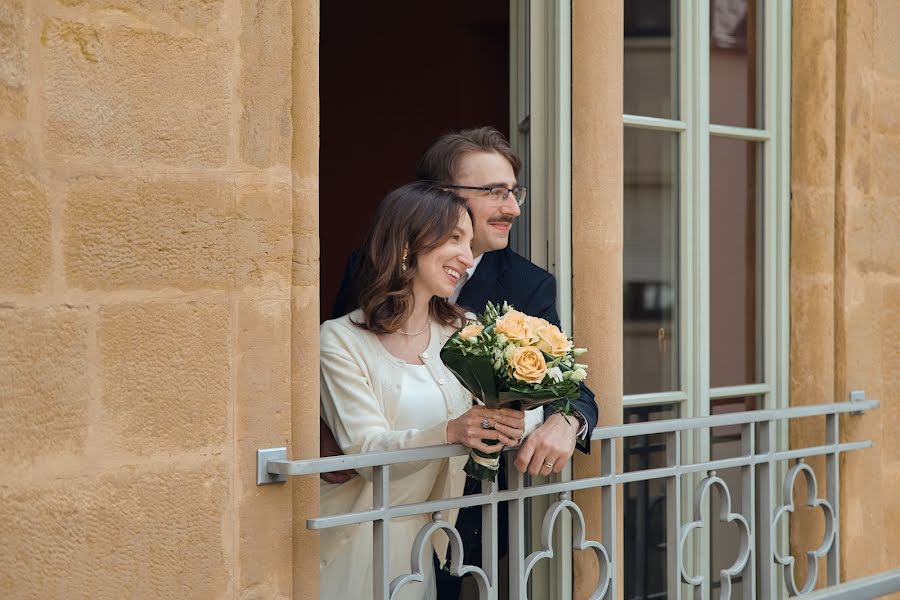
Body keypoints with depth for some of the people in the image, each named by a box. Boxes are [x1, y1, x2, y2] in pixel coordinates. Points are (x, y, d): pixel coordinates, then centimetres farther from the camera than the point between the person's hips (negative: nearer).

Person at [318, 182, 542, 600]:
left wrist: (515, 424, -27)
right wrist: (449, 432, -37)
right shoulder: (341, 340, -11)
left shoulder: (461, 333, 4)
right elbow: (364, 448, -20)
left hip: (421, 537, 4)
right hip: (354, 542, -4)